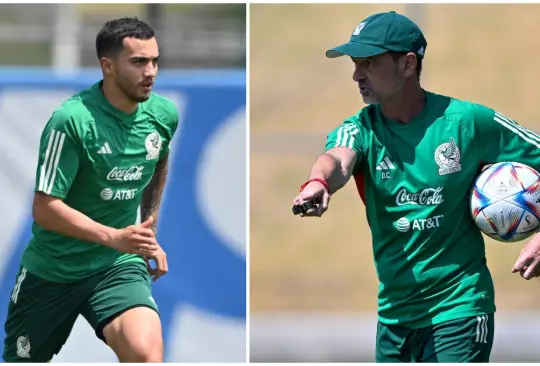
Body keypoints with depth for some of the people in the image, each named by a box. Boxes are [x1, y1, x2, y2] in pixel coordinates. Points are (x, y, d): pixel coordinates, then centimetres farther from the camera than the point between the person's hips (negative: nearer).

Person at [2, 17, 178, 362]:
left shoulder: (164, 114, -3)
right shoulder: (71, 121, -20)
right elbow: (45, 208, -23)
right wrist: (115, 237, -32)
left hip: (118, 267, 2)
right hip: (52, 268, -2)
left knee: (145, 351, -27)